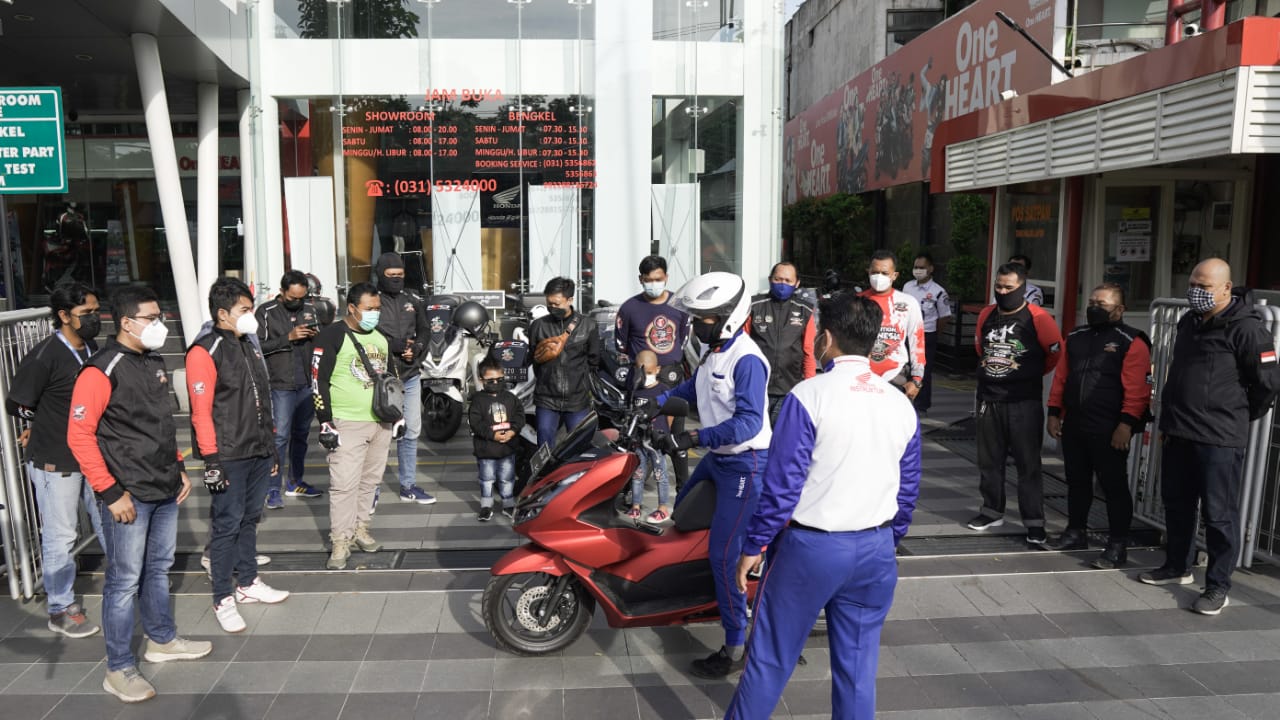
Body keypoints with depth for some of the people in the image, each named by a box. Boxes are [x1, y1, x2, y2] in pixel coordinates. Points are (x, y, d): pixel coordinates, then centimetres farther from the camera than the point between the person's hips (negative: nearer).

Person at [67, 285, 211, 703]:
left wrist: (178, 469, 18)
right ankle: (119, 669, 13)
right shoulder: (102, 371, -14)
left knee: (158, 567, 19)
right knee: (125, 579, 1)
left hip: (165, 491, 8)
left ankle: (162, 640, 36)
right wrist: (111, 492, -16)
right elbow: (79, 435, -16)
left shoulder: (154, 362, 11)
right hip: (129, 496, -7)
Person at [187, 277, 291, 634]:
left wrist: (270, 445, 19)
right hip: (229, 457, -8)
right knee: (228, 524, -1)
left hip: (258, 452, 8)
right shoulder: (205, 351, -11)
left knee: (250, 518, 16)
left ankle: (248, 583, 30)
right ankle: (223, 599, 9)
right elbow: (201, 411, -16)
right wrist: (211, 459, -18)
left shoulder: (248, 347, 15)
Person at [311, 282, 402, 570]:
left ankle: (360, 528, 26)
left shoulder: (381, 338, 13)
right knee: (344, 484, -7)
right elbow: (319, 381, -10)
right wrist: (325, 423, -14)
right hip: (347, 424, -6)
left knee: (370, 481, 13)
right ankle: (341, 543, 0)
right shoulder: (332, 336, -7)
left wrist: (397, 415, 19)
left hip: (381, 423, 6)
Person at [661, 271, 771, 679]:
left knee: (723, 555, -10)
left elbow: (749, 422, -30)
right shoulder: (715, 352, 8)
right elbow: (694, 388, 25)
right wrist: (657, 402, 12)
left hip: (746, 465, -11)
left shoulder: (746, 359, -22)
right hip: (718, 458, 11)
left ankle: (735, 648, 1)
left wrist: (698, 438, -35)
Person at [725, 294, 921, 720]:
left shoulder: (809, 396, -13)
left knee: (770, 658, 8)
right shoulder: (902, 406, 4)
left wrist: (753, 546, -5)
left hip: (811, 546, -5)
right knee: (858, 668, 14)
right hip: (875, 551, 5)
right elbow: (908, 491, 10)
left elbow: (782, 483, -14)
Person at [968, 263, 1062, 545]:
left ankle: (1034, 522, 6)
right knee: (989, 460, 13)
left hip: (1024, 402, -5)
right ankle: (992, 511, 27)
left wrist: (1032, 374, 10)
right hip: (988, 399, 5)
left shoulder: (1037, 318, -10)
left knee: (1028, 463, 0)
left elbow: (1057, 352, -1)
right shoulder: (986, 315, 6)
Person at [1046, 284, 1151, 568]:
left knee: (1114, 486, 0)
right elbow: (1061, 378, 15)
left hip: (1109, 430, -7)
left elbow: (1136, 390, -15)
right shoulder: (1075, 337, 13)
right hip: (1073, 426, 7)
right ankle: (1075, 533, 30)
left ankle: (1117, 545, 8)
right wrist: (1054, 412, 10)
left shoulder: (1131, 342, -8)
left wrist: (1126, 424, -20)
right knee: (1076, 481, 16)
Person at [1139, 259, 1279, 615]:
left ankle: (1218, 586, 11)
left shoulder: (1246, 328, -13)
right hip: (1178, 434, 8)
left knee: (1219, 513, 0)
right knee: (1176, 503, 18)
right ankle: (1177, 566, 33)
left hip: (1220, 438, -8)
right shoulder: (1189, 322, 12)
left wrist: (1240, 416, 3)